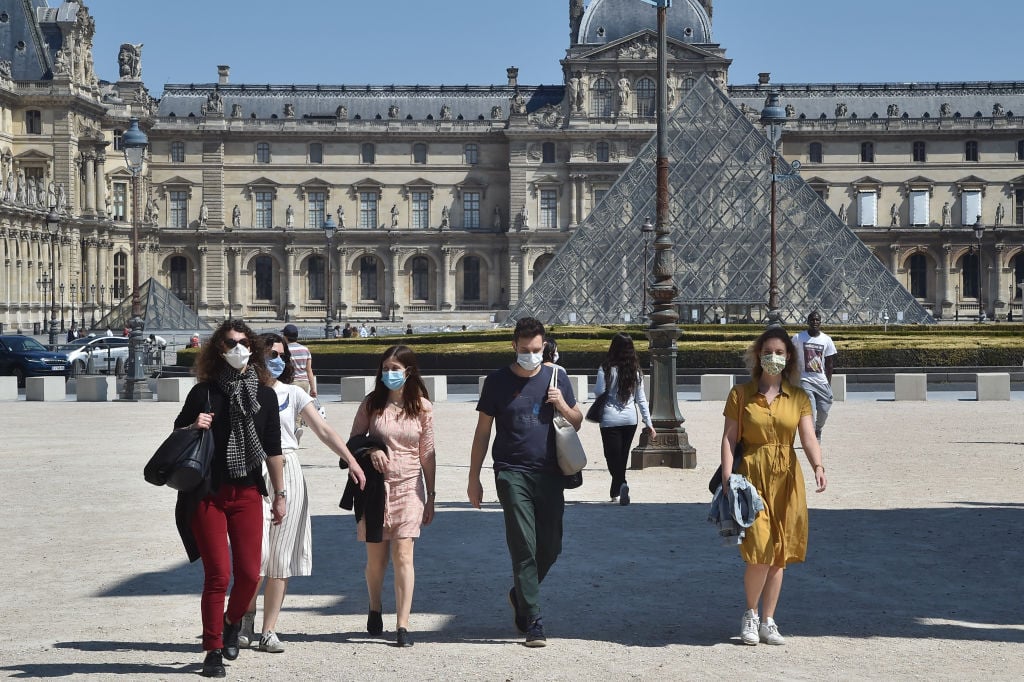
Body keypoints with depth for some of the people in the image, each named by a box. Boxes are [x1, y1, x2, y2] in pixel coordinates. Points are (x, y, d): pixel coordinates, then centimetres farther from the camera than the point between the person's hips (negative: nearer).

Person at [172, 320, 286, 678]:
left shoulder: (264, 394, 6)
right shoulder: (203, 392, 0)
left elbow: (273, 449, 11)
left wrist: (280, 495, 10)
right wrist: (194, 427, -15)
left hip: (247, 494, 2)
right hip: (207, 494, -2)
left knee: (249, 573, -1)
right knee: (217, 575, -5)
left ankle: (232, 622, 30)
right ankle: (213, 651, 9)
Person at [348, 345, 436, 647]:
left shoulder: (422, 406, 1)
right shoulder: (372, 403, 1)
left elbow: (427, 453, 5)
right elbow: (353, 440, 9)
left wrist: (431, 496, 6)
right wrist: (370, 449, -13)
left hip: (408, 486, -1)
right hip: (375, 485, 1)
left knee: (403, 554, -11)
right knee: (376, 556, 7)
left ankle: (402, 625, -11)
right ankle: (375, 607, 34)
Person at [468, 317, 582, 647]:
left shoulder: (556, 377, 9)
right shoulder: (497, 381, 2)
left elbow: (577, 423, 16)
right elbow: (482, 432, 6)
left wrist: (563, 406, -6)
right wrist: (474, 479, 4)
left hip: (549, 474, 3)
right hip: (512, 472, -3)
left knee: (551, 547, 7)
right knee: (524, 547, -8)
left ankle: (520, 595, 33)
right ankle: (533, 623, -6)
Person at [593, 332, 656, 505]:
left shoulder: (606, 369, -10)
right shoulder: (635, 371, 1)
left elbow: (599, 392, -9)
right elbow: (641, 399, 3)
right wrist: (648, 423, 8)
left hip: (610, 420, -4)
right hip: (630, 419, 4)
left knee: (613, 457, 0)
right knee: (622, 457, 17)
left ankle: (622, 484, -24)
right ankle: (615, 492, 27)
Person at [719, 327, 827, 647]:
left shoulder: (798, 398, 7)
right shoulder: (741, 394, 2)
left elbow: (809, 438, -4)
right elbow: (728, 439, 0)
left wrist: (818, 467, -23)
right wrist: (728, 479, -10)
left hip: (786, 478, 3)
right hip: (752, 475, -3)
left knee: (779, 553, 6)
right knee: (759, 552, -13)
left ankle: (767, 622, 18)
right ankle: (750, 614, 10)